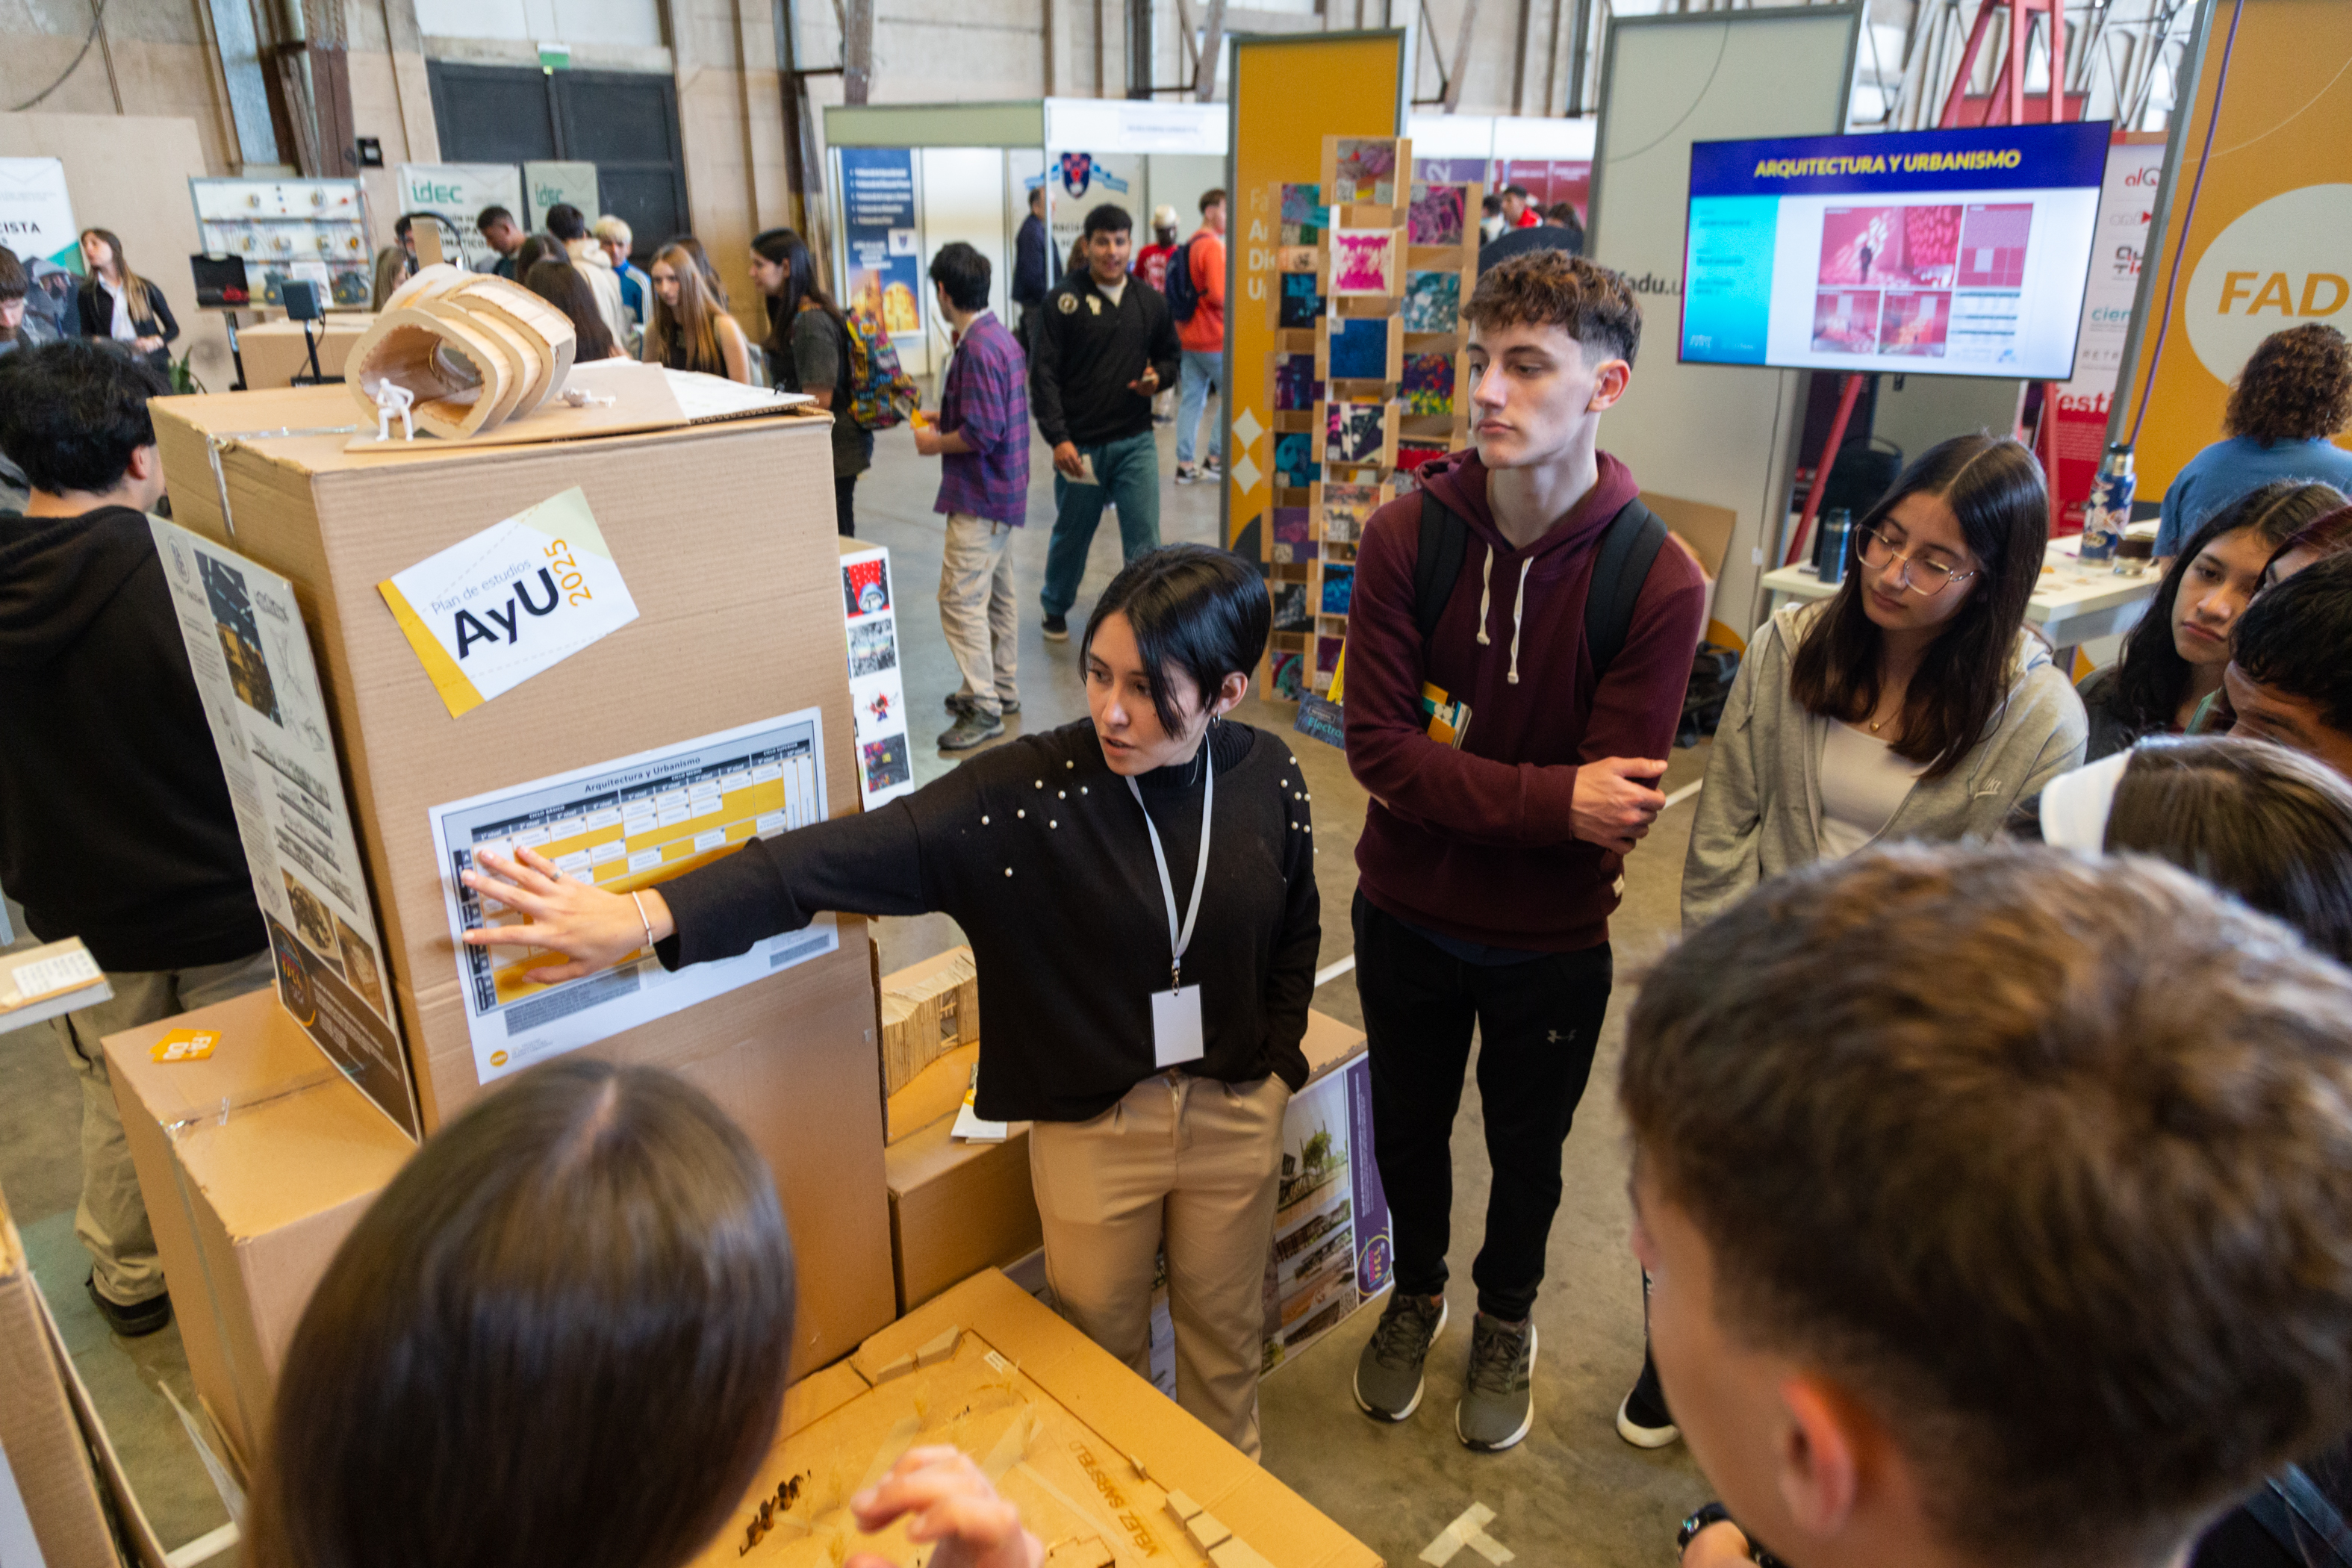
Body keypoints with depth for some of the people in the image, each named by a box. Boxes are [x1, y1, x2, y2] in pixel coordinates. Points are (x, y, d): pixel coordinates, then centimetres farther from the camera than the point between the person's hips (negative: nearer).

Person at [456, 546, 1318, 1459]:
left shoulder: (1268, 781, -12)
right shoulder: (1028, 792, -22)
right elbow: (838, 857, -31)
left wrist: (1274, 1066, 0)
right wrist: (644, 915, -39)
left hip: (1235, 1113, 2)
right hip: (1090, 1120, -2)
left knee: (1225, 1329, 23)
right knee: (1102, 1346, 20)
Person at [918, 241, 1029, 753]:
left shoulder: (978, 349, -21)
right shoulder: (999, 337, 11)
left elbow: (982, 432, -25)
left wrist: (936, 443, -10)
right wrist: (947, 419, 17)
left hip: (980, 496, -11)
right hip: (1002, 490, 11)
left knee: (961, 597, -9)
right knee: (996, 592, 17)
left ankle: (983, 708, -5)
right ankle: (1001, 688, 29)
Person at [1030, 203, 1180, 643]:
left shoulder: (1150, 302, 6)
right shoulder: (1063, 301, -5)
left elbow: (1170, 354, 20)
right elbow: (1043, 374, -8)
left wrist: (1159, 376, -5)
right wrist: (1058, 438, -16)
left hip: (1136, 443, 2)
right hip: (1080, 445, -2)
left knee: (1145, 540, -5)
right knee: (1072, 535, 15)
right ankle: (1056, 607, 39)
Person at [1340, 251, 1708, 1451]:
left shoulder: (1658, 585, -20)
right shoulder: (1406, 536, -15)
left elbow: (1617, 810, -20)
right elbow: (1375, 743, -20)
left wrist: (1458, 781, -25)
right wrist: (1550, 797, -28)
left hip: (1552, 943, -1)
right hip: (1404, 918, 2)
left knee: (1527, 1153, 22)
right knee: (1407, 1129, 23)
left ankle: (1507, 1317, 52)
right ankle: (1417, 1292, 53)